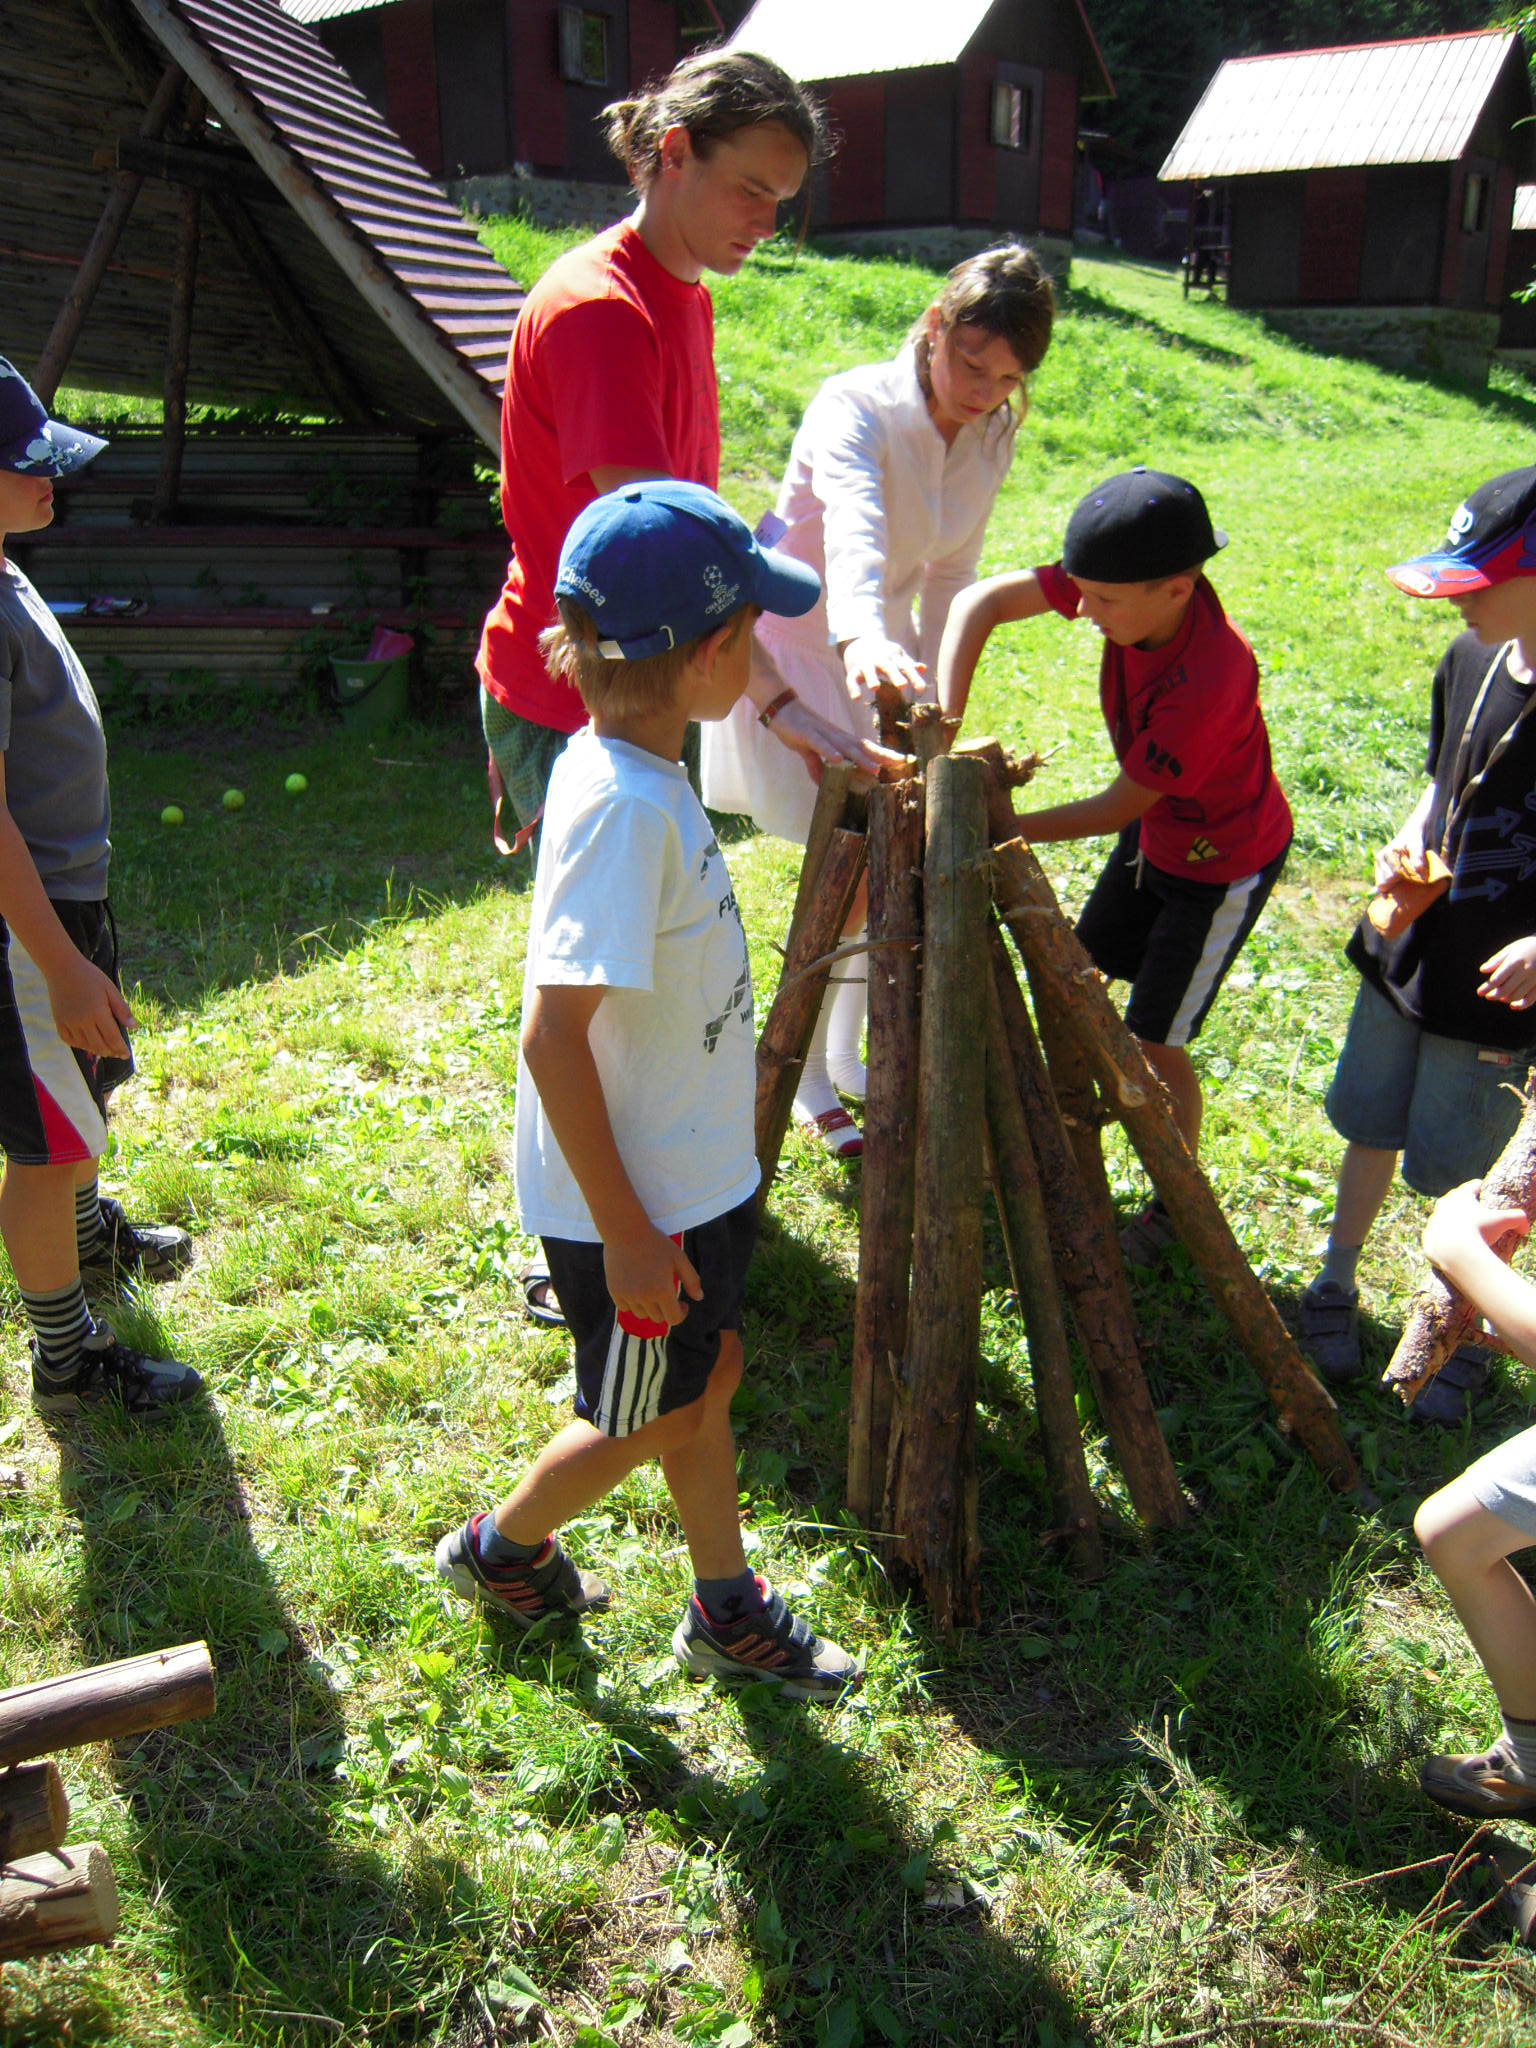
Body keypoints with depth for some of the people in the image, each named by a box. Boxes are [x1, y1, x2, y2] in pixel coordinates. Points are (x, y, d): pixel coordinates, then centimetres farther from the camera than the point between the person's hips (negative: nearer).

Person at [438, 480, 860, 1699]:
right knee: (652, 1418, 13)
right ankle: (502, 1549, 40)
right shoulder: (625, 806, -29)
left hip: (691, 1165, 9)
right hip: (629, 1194, -9)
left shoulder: (636, 767, 0)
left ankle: (729, 1612, 40)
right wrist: (625, 1231, -23)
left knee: (708, 1375, 20)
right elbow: (552, 1036, -30)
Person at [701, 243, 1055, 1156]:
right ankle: (808, 1079, 10)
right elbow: (852, 527, -47)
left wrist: (926, 687, 0)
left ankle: (849, 1058, 30)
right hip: (794, 645, -7)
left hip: (880, 647, 7)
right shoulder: (856, 407, -25)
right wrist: (863, 637, -65)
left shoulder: (994, 434, -4)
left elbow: (951, 576, 5)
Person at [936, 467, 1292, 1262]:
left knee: (1154, 1041, 0)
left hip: (1223, 863, -8)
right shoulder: (1131, 582, -21)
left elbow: (1116, 808, -28)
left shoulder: (1208, 680, -39)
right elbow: (980, 600, -19)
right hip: (1155, 829, 8)